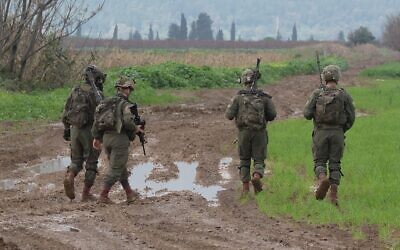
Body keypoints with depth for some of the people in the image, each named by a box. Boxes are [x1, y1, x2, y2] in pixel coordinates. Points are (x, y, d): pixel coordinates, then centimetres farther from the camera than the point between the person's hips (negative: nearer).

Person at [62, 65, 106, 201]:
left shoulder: (75, 91, 6)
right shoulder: (97, 94, -11)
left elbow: (66, 111, 10)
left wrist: (66, 129, 18)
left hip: (75, 129, 5)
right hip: (90, 131, -5)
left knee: (76, 160, 14)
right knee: (91, 163, 7)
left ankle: (69, 177, -16)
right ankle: (86, 194, 8)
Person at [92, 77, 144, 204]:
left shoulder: (106, 102, 13)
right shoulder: (125, 104, -9)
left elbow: (97, 119, 10)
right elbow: (128, 121, -24)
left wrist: (96, 138, 13)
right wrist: (136, 129, -4)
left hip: (106, 138, 7)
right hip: (120, 138, -7)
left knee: (121, 167, 18)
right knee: (115, 169, -1)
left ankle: (129, 194, 27)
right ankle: (103, 196, -6)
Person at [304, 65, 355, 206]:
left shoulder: (317, 94, -3)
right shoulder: (344, 96, -1)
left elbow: (307, 114, -4)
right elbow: (351, 118, 1)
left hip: (320, 133, -1)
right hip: (337, 134, 1)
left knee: (319, 162, 9)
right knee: (335, 164, 7)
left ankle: (323, 179, -23)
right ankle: (333, 195, -2)